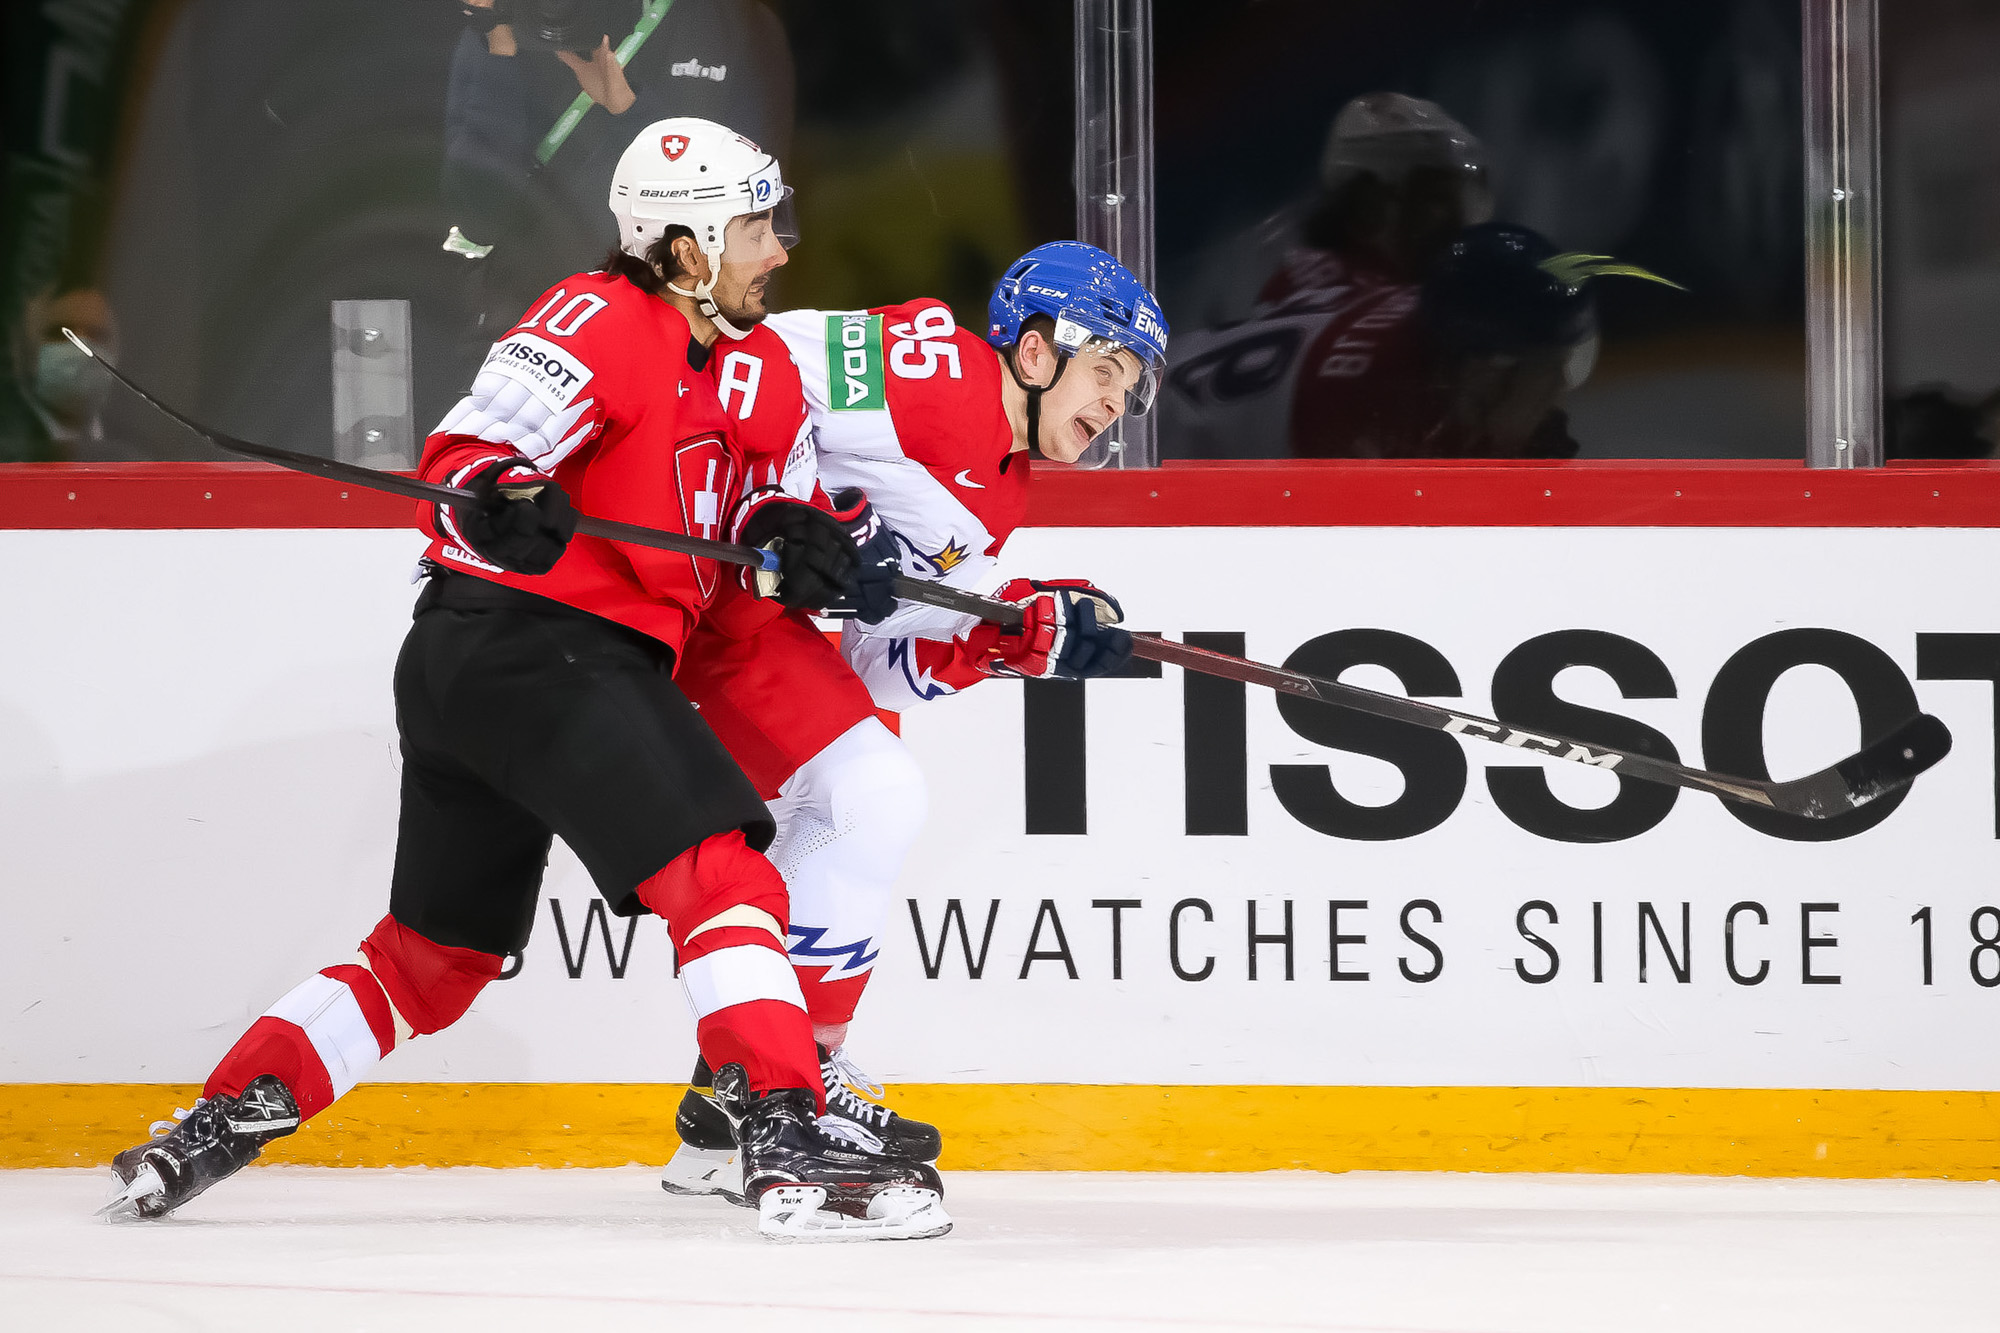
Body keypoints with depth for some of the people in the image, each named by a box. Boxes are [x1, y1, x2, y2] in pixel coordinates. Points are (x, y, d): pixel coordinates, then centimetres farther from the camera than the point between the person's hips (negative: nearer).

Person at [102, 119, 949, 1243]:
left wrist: (782, 533, 7)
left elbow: (701, 503, 29)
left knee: (437, 952, 16)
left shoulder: (689, 356, 23)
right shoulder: (604, 320, -8)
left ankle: (218, 1125, 17)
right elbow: (463, 458, -17)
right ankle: (790, 1150, -28)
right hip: (538, 640, -11)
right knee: (723, 877, -18)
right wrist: (499, 503, -39)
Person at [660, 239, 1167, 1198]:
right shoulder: (939, 372, -13)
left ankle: (723, 1134, 25)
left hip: (749, 597, 11)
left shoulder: (997, 498, 16)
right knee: (871, 793, -15)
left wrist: (1032, 634, -2)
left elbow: (889, 664, 11)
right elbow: (760, 361, -21)